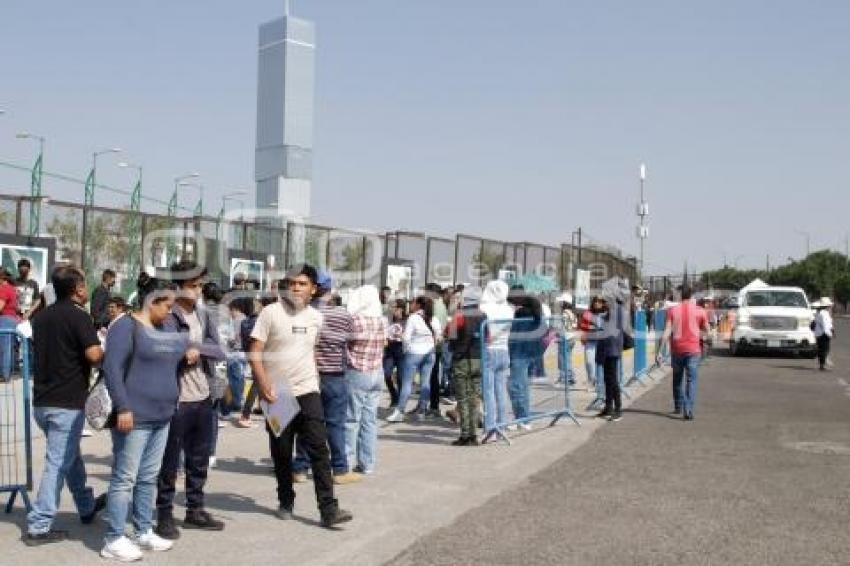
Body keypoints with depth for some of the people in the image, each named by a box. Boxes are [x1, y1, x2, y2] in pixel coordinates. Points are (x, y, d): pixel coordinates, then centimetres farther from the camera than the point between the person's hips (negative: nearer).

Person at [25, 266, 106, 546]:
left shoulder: (41, 316, 10)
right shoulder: (78, 316, -13)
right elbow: (94, 354, -23)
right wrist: (105, 349, -4)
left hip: (42, 400, 8)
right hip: (67, 402, -8)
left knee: (70, 455, 22)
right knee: (58, 463, -2)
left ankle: (87, 506, 37)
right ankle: (39, 526, -2)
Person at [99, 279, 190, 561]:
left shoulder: (164, 330, 16)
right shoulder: (126, 326, -9)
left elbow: (185, 343, 36)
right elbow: (112, 368, -17)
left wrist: (190, 350, 12)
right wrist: (123, 407, -22)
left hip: (161, 417, 8)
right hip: (135, 416, -8)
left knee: (149, 478, 14)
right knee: (124, 478, -4)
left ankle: (144, 531, 22)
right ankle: (114, 539, 2)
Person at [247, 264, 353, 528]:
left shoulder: (315, 317, 7)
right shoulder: (271, 313, -7)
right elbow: (255, 354, -10)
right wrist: (264, 386, -19)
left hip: (308, 393, 2)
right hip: (277, 395, -2)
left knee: (319, 450, -6)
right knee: (281, 453, 9)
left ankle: (328, 509, -6)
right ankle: (285, 503, 27)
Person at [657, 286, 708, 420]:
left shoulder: (672, 310, 0)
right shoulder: (699, 311, -1)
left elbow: (667, 332, -6)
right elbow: (706, 330, 9)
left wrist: (660, 352, -6)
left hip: (677, 349, 2)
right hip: (693, 349, -2)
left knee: (677, 379, 18)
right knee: (691, 380, -2)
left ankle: (678, 407, 28)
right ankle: (688, 410, -14)